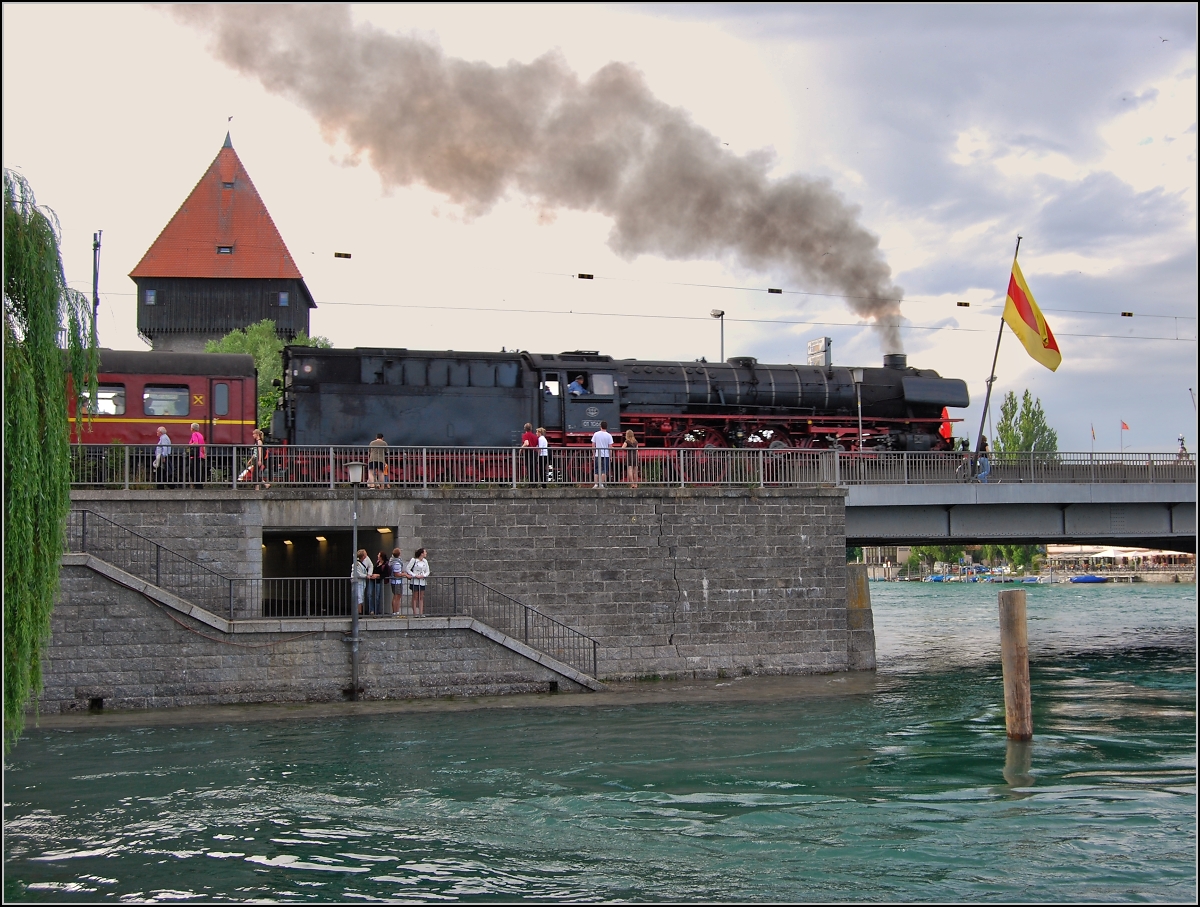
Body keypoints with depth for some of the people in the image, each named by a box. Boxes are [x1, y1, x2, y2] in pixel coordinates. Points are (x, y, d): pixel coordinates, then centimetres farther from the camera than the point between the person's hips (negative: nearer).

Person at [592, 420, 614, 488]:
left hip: (598, 455, 2)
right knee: (604, 470, 2)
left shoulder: (596, 434, 1)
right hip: (606, 455, -2)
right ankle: (601, 484, -4)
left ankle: (596, 484, 3)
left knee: (597, 470, 8)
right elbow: (610, 446, -5)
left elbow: (593, 445, 4)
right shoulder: (609, 435, -5)